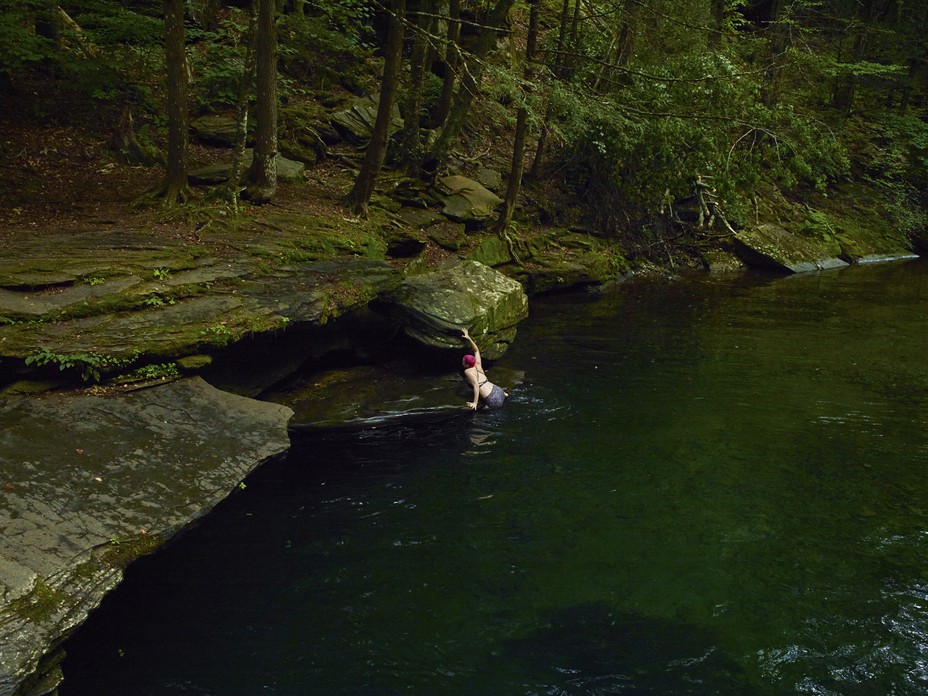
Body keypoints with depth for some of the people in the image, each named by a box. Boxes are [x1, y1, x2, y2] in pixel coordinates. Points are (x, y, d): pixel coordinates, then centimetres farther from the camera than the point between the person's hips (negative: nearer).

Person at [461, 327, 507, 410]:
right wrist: (469, 338, 17)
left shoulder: (468, 371, -12)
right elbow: (476, 350, 22)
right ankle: (503, 394, 18)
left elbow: (476, 385, -22)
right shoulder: (477, 365, 9)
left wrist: (475, 403, -23)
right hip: (498, 390, 10)